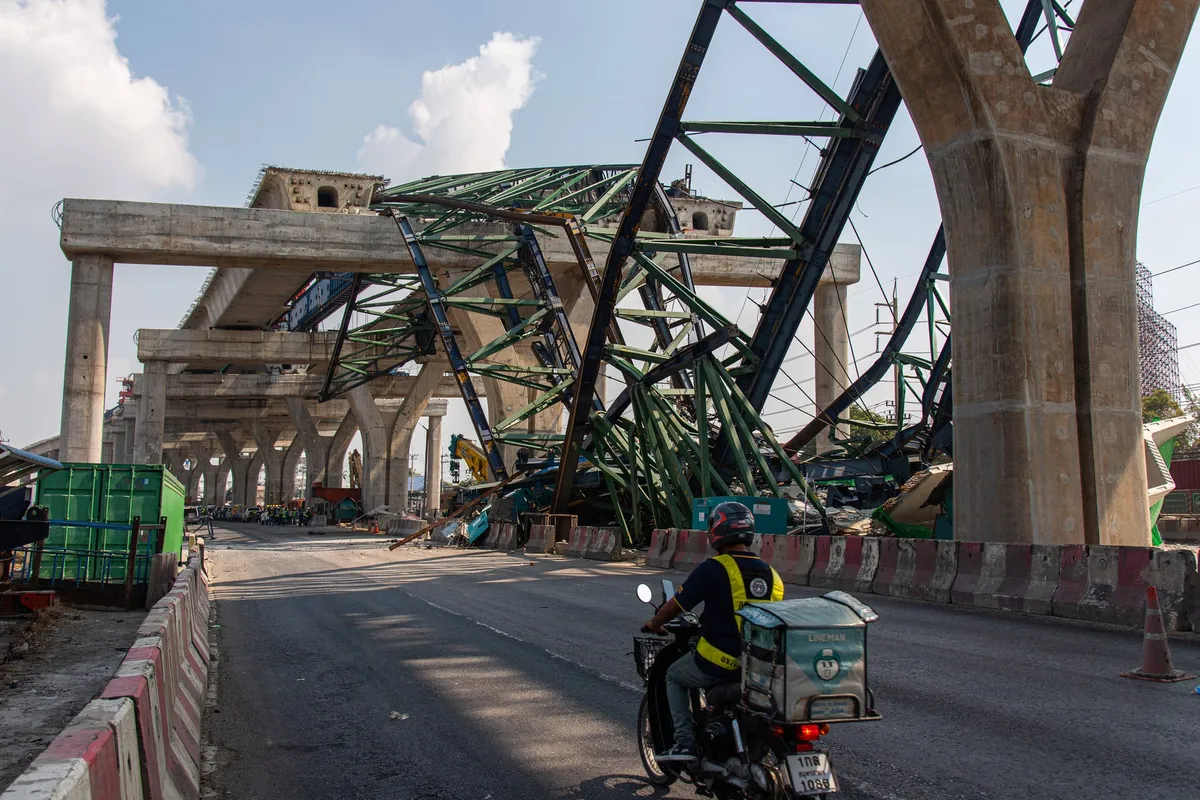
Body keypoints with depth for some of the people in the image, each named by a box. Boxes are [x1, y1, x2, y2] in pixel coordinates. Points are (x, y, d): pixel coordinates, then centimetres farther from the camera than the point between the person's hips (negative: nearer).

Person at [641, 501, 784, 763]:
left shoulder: (713, 569, -13)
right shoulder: (771, 574, 4)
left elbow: (675, 605, -6)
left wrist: (654, 623, 15)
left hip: (718, 661, -6)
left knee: (674, 676, 21)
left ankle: (684, 742, 8)